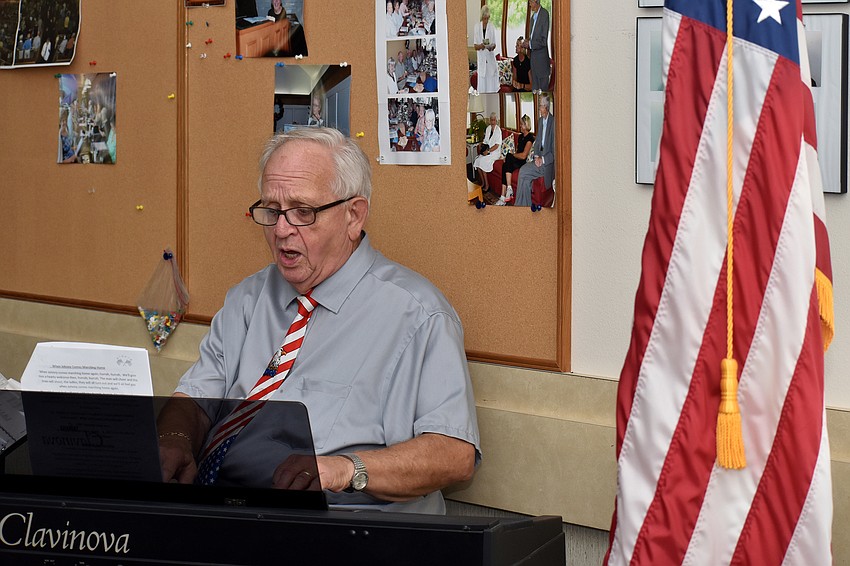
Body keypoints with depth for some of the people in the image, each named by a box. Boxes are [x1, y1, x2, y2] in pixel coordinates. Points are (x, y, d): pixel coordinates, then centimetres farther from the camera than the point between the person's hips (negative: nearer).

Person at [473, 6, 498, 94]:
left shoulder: (491, 28, 3)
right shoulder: (477, 28, 4)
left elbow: (494, 44, 5)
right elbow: (475, 46, 4)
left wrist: (491, 47, -19)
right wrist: (480, 46, -19)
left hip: (490, 59, -1)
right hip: (481, 59, 1)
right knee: (482, 84, 0)